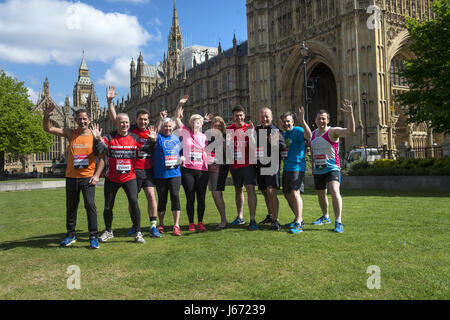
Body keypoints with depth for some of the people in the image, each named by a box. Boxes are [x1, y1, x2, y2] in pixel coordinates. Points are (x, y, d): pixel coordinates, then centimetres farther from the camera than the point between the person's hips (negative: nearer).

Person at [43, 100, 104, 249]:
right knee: (70, 207, 12)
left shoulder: (94, 136, -2)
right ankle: (71, 235, 27)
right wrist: (46, 116, -18)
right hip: (71, 177, 3)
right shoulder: (70, 134, 4)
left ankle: (93, 236, -1)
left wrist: (96, 175, -11)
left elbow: (102, 158, -2)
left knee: (90, 205, -10)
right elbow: (48, 129, 1)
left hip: (88, 177, -3)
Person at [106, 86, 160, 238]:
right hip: (133, 170, -2)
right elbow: (114, 118, -6)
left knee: (151, 196, -5)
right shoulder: (130, 130, -1)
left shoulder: (151, 131, 8)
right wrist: (110, 101, -14)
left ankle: (153, 226, 1)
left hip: (148, 170, 2)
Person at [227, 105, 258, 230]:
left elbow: (254, 146, -13)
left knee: (250, 189, -12)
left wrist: (250, 133, -25)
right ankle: (240, 217, 28)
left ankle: (252, 220, -10)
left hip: (248, 164, -4)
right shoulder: (229, 129, 6)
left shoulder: (250, 128, -3)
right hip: (234, 165, 4)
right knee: (238, 190, 14)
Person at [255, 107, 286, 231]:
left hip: (272, 165, -7)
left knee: (271, 192, -15)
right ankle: (270, 215, 34)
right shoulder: (257, 130, 12)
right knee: (265, 192, 17)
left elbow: (283, 147, -17)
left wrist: (274, 143, -35)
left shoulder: (275, 130, -7)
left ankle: (275, 220, -10)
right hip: (260, 165, 7)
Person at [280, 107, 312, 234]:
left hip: (297, 167, -9)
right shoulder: (283, 134, 16)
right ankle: (299, 218, 28)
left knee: (295, 193, -19)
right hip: (286, 168, 9)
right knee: (287, 194, 13)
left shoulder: (297, 131, -8)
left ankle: (298, 225, -20)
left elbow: (308, 135, -31)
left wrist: (302, 120, -41)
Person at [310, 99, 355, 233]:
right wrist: (312, 165, 17)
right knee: (320, 194, 17)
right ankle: (325, 217, 39)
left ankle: (338, 222, -25)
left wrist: (350, 114, -38)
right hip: (318, 170, 7)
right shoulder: (313, 133, 10)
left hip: (332, 168, -7)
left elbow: (350, 131, -27)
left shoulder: (333, 131, -9)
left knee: (334, 190, -26)